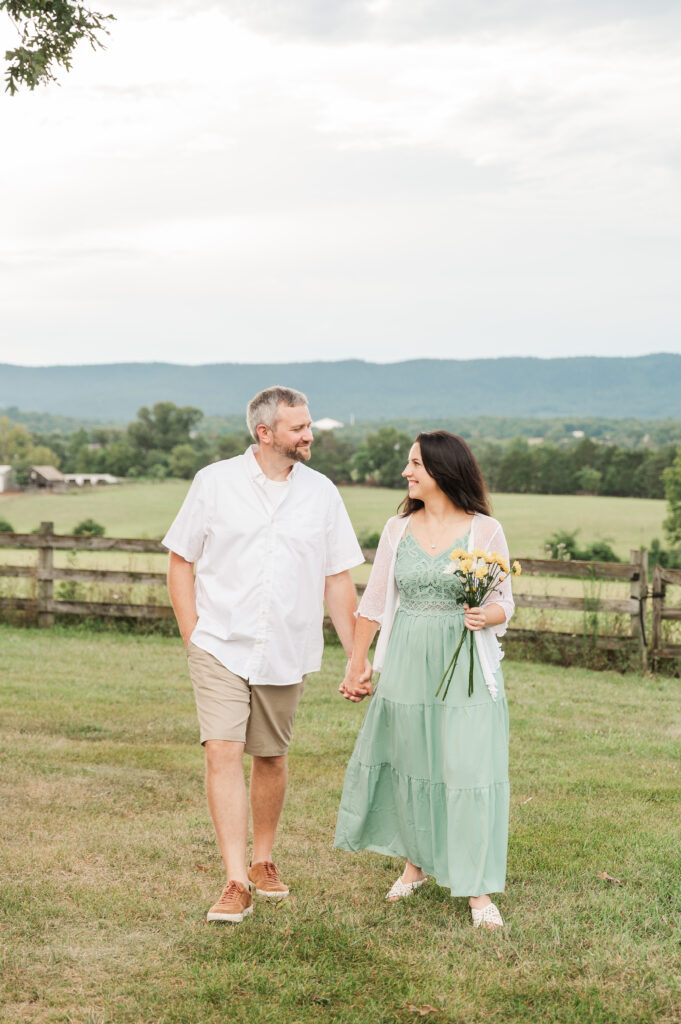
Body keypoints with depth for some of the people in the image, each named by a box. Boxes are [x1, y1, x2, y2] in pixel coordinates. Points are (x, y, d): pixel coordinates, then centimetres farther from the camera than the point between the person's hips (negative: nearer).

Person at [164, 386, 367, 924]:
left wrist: (357, 655, 5)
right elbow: (180, 561, 4)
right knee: (223, 752, -13)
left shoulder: (321, 492, 5)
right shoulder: (215, 482, -1)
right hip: (221, 648, -2)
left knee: (271, 758, 11)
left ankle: (263, 862, 31)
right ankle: (236, 884, -11)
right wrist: (193, 635, -3)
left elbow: (338, 579, 8)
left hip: (286, 652, 2)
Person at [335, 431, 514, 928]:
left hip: (466, 666, -3)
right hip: (407, 666, 3)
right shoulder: (398, 529, 6)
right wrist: (355, 668, 12)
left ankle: (478, 891, 3)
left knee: (468, 769, -6)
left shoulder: (485, 530, -3)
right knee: (408, 762, 11)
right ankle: (417, 861, 33)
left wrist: (487, 616, -20)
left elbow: (504, 604, 3)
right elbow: (374, 603, 11)